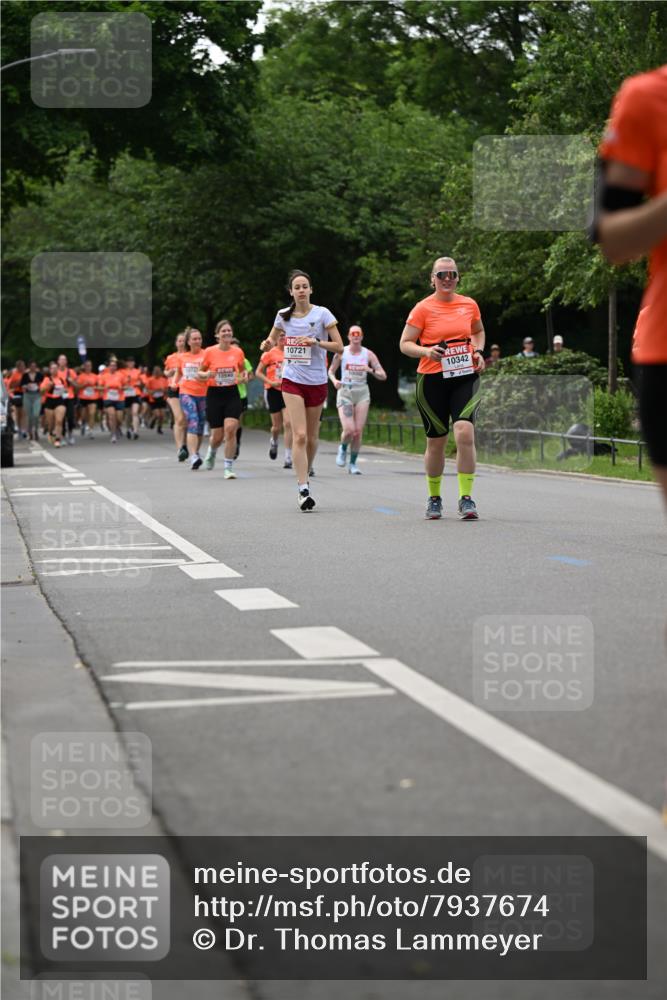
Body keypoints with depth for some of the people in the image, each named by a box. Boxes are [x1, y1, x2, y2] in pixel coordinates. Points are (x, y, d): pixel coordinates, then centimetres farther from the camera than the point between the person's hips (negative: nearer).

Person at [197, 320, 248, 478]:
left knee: (230, 429, -17)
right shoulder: (210, 352, -4)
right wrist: (206, 375, -17)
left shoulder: (238, 352, 1)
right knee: (217, 435, 2)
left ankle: (229, 468, -6)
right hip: (214, 394, -1)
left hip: (232, 394, 1)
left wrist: (244, 376, -5)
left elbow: (242, 370, 18)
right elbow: (200, 373, 5)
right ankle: (212, 451, 40)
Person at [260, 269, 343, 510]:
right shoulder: (283, 316, 4)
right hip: (292, 381, 0)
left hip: (317, 382, 0)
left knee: (311, 438, 8)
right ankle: (303, 490, -16)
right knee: (299, 435, -13)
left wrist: (316, 342, -19)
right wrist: (267, 344, -4)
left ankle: (305, 477, 30)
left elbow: (339, 347, -3)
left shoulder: (322, 314, -3)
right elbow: (271, 342, 20)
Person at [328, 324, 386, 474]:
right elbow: (331, 371, 12)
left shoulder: (368, 354, 3)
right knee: (349, 430, -16)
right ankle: (343, 448, 18)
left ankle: (353, 464, 12)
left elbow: (383, 376, 1)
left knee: (358, 432, -3)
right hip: (345, 392, -2)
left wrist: (370, 370, -17)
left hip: (362, 393, 2)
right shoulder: (341, 352, 1)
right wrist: (334, 381, -9)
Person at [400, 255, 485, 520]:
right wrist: (426, 351, -20)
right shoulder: (423, 308, -3)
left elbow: (478, 332, 25)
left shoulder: (469, 305, 6)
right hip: (432, 379, -1)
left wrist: (478, 352, 6)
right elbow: (405, 344, -2)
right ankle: (434, 498, 25)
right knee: (436, 442, 6)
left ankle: (466, 498, -12)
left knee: (464, 433, -18)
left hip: (465, 377, 1)